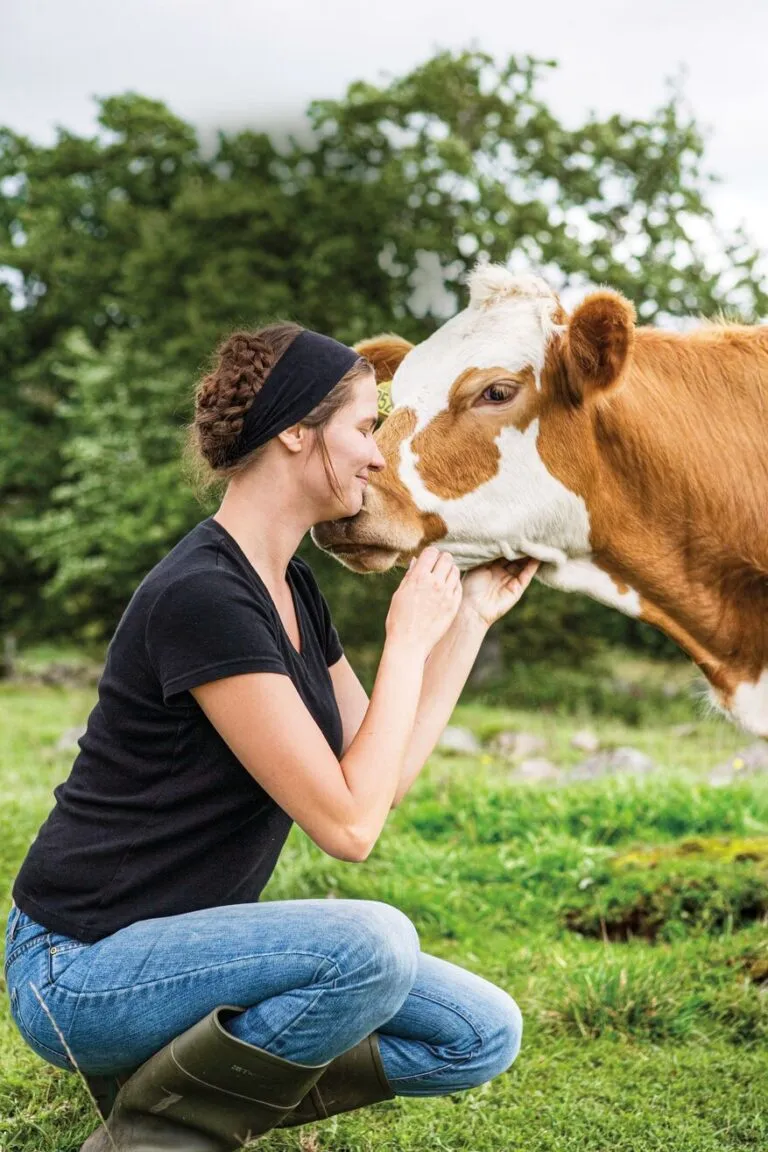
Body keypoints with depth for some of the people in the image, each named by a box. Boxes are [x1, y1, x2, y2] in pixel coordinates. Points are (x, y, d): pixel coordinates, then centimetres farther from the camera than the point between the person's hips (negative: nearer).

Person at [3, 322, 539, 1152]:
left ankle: (169, 1085, 9)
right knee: (371, 944, -33)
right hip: (81, 965, -9)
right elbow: (349, 823, -24)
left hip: (184, 942, 9)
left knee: (483, 1036, -1)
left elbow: (384, 776, 7)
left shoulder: (291, 589, 6)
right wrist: (408, 638, -15)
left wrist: (470, 617, 9)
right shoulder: (202, 595, -23)